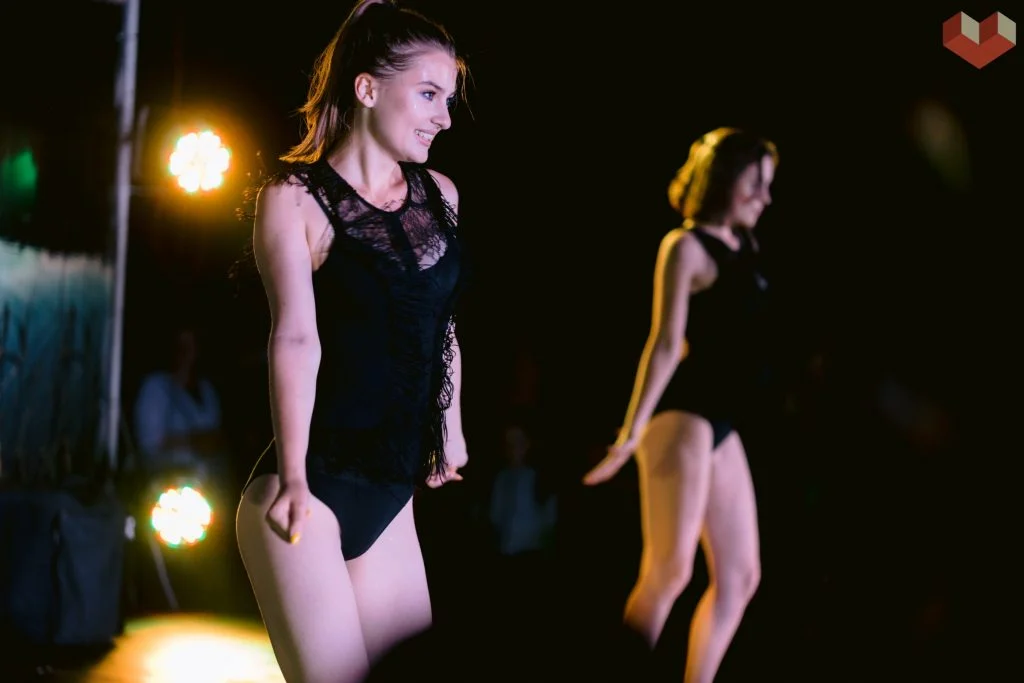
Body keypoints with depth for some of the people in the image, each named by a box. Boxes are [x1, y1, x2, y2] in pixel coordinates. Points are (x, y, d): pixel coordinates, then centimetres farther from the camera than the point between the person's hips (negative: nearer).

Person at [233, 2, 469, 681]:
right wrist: (294, 479, -26)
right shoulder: (295, 198, -7)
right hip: (312, 491, -7)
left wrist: (450, 430, 27)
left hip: (390, 497, 7)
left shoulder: (440, 194, 10)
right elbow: (296, 337, -18)